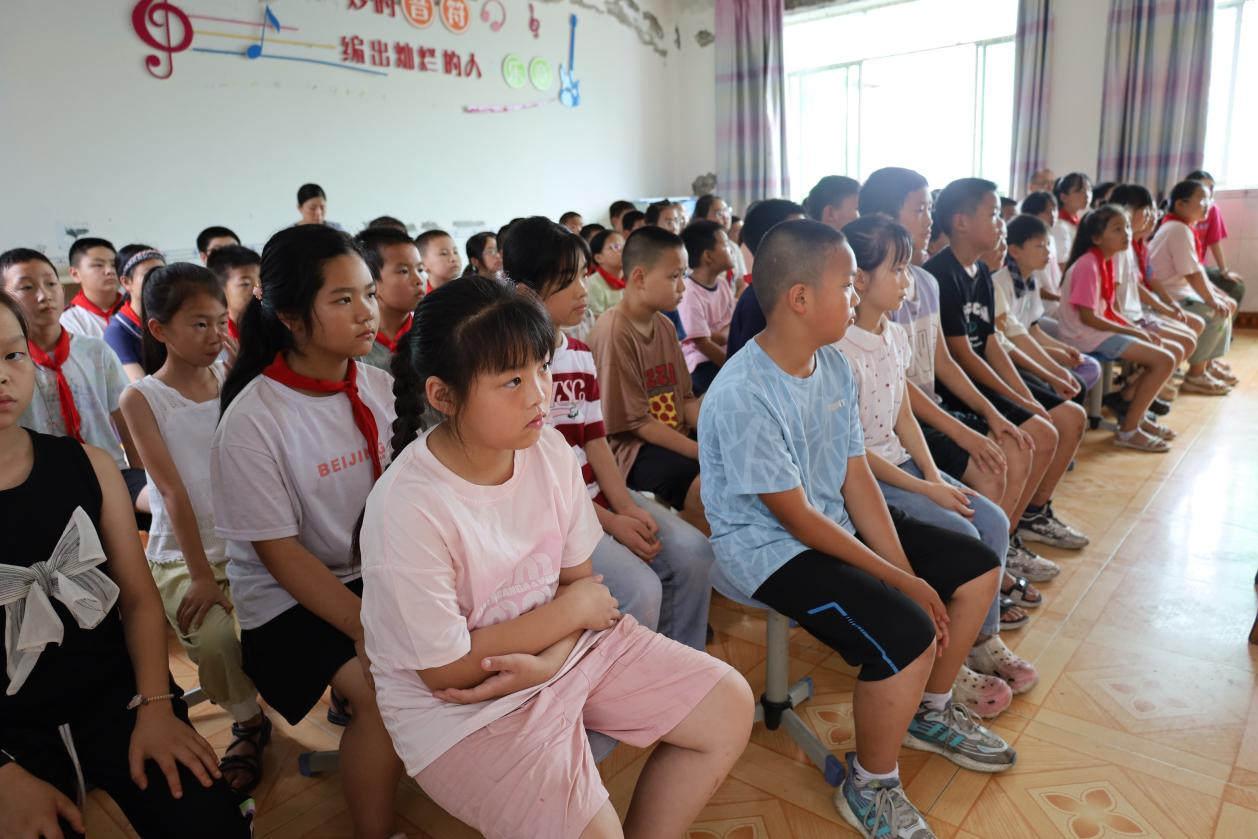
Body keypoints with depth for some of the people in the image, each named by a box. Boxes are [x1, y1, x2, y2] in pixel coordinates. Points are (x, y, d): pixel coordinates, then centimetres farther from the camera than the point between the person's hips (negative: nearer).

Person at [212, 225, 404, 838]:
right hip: (289, 597, -5)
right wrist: (370, 628, -24)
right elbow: (280, 555, -15)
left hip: (383, 572, 5)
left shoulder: (379, 386, -3)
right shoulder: (252, 421, -17)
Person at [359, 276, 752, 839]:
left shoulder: (549, 449, -10)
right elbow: (448, 669, -19)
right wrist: (571, 608, -14)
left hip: (562, 645, 6)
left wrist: (547, 662, -19)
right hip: (462, 706, -6)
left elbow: (578, 577, 1)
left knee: (729, 707, 5)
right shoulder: (406, 510, -27)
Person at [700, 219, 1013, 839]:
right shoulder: (743, 396, -26)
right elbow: (796, 517, -22)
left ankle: (930, 713, 31)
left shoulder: (833, 366, 0)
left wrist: (908, 571, -7)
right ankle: (869, 787, 3)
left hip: (836, 524, 9)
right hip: (770, 549, -9)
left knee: (977, 569, 9)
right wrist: (898, 581, -17)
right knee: (908, 634, -26)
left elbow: (856, 479, 1)